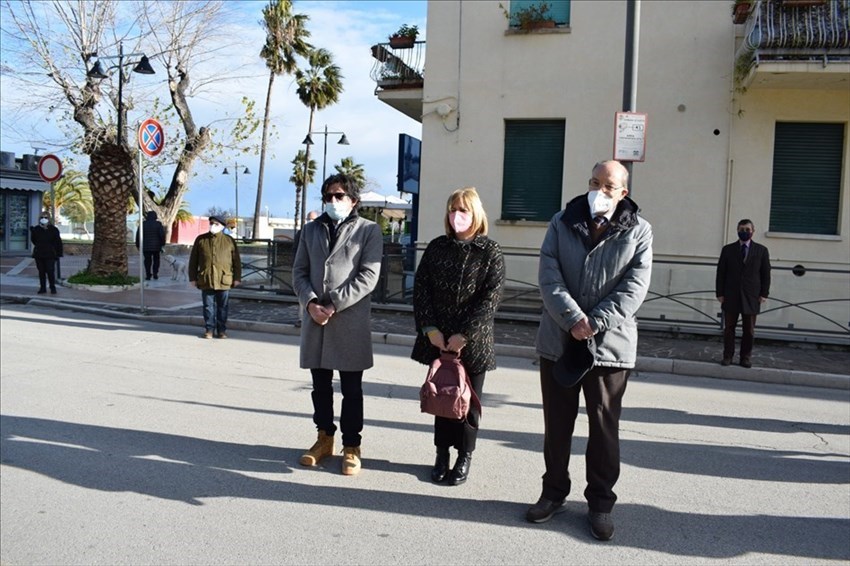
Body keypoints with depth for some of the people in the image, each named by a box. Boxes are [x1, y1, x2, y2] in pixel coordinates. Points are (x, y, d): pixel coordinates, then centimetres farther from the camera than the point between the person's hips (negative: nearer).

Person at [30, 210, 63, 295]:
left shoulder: (53, 229, -2)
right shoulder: (36, 229, 5)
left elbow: (58, 242, 0)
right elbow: (33, 240, 10)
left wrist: (58, 253, -5)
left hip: (50, 255, -3)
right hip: (39, 254, 3)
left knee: (50, 271, -5)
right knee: (41, 272, 8)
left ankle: (53, 288, 7)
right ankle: (42, 288, 16)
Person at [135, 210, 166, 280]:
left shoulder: (143, 224, 1)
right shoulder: (158, 224, -4)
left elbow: (138, 235, 3)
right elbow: (162, 234, -8)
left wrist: (137, 245, 10)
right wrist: (162, 244, 1)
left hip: (146, 246, 1)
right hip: (156, 246, -1)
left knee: (147, 261, 7)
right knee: (156, 260, 13)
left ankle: (148, 275, 3)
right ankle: (155, 273, 3)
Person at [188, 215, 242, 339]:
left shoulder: (229, 241, 3)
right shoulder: (200, 240, 6)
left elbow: (237, 261, 5)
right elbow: (193, 260, 9)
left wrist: (237, 278, 1)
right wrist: (193, 277, 6)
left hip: (224, 280, -1)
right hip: (206, 280, 1)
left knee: (222, 307, 6)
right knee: (208, 306, 6)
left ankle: (221, 330, 15)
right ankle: (209, 329, 15)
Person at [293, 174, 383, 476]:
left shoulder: (369, 230, 0)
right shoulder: (310, 229, 15)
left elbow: (368, 276, -9)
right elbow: (299, 271, 10)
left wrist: (333, 305, -14)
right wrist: (310, 303, -8)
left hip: (350, 320, -4)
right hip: (314, 318, 4)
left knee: (351, 389, 3)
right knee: (320, 385, 13)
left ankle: (351, 446, 14)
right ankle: (324, 438, 28)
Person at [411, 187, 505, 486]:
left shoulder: (490, 252, -3)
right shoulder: (437, 247, 5)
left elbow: (491, 297, -10)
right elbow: (420, 288, 2)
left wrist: (464, 335, -16)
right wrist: (429, 328, -9)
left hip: (473, 341, -2)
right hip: (437, 339, 3)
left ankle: (464, 458, 22)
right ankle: (442, 454, 23)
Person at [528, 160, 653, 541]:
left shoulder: (638, 231, 1)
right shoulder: (562, 223, 4)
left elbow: (634, 287, -8)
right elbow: (548, 275, -6)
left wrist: (595, 323, -17)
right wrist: (573, 318, -17)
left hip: (610, 344, -2)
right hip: (558, 340, 2)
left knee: (604, 426, 8)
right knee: (557, 423, 12)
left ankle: (600, 501, 22)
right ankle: (554, 492, 28)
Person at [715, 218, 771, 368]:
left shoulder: (761, 250, 6)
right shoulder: (727, 249, 7)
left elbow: (766, 274, 5)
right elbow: (721, 273, 5)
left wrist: (764, 294, -2)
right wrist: (720, 293, -1)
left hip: (751, 298, 0)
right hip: (731, 297, 0)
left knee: (749, 330, 4)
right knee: (729, 328, 3)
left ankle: (746, 358, 13)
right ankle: (728, 356, 10)